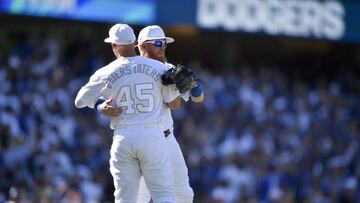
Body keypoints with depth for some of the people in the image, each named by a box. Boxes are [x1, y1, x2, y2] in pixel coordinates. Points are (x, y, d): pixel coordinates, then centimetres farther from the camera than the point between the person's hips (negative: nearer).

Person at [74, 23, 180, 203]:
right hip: (152, 136, -1)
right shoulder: (158, 68, 2)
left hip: (123, 138, 1)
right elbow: (173, 102, 10)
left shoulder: (106, 73, 1)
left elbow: (80, 101, 11)